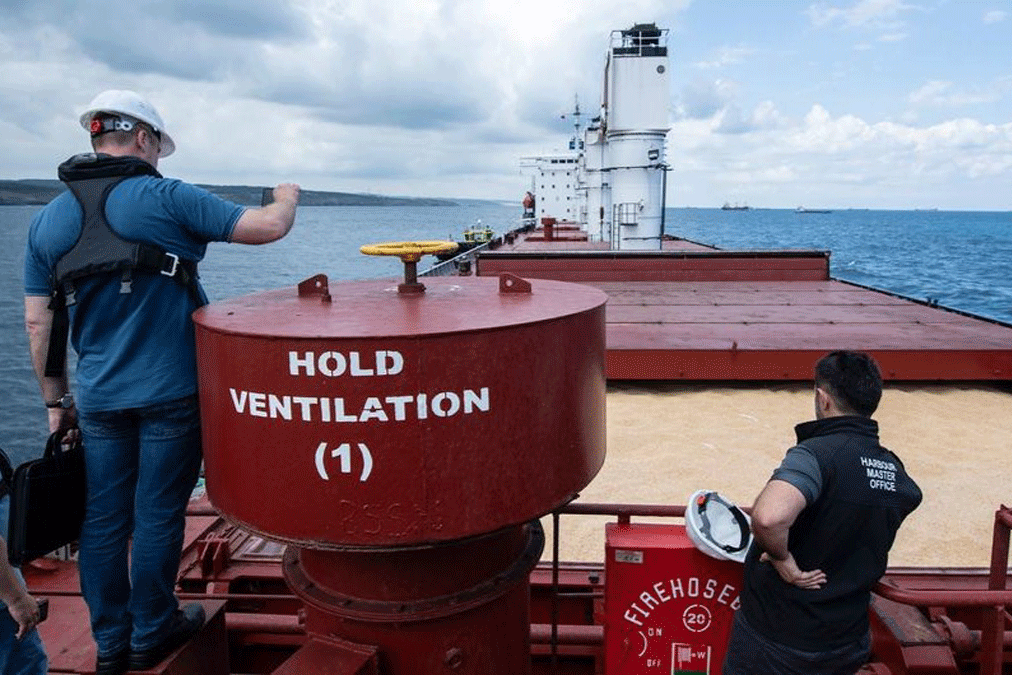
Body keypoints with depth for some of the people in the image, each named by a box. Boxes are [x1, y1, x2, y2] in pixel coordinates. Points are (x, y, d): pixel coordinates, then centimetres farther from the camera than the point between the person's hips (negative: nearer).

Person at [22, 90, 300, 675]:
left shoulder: (47, 220, 7)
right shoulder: (165, 198, -10)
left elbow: (40, 324, 8)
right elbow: (269, 227, -12)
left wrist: (56, 401, 16)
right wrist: (288, 197, 11)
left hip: (99, 399, 5)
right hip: (171, 393, -5)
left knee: (104, 519, 13)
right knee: (158, 516, 7)